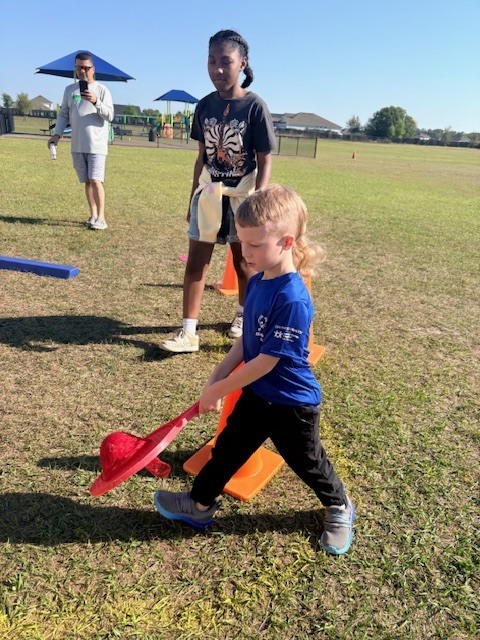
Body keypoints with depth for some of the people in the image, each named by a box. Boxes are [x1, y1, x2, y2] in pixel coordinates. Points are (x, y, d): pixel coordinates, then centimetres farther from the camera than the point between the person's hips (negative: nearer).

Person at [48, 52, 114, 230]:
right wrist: (57, 134, 3)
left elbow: (110, 116, -6)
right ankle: (93, 215, 15)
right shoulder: (70, 89, 12)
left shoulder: (102, 90, 1)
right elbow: (63, 114, 15)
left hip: (97, 144, -4)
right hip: (77, 145, 4)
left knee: (95, 180, -12)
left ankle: (101, 218, -8)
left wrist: (95, 101, -21)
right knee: (87, 181, 7)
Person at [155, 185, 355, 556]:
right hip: (255, 394, 7)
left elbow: (266, 361, -27)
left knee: (308, 462, 15)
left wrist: (219, 390, -17)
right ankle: (200, 505, 37)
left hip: (291, 403, -7)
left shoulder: (292, 299, -31)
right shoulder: (258, 281, -4)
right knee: (228, 448, 17)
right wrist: (217, 378, 2)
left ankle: (339, 508, 42)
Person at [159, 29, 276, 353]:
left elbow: (265, 162, -11)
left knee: (243, 263, 11)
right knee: (196, 262, -1)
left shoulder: (255, 107, -12)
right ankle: (189, 332, 3)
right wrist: (193, 198, 11)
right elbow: (202, 156, 9)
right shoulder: (205, 105, 2)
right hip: (208, 194, 4)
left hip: (241, 197, -4)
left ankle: (243, 315, 35)